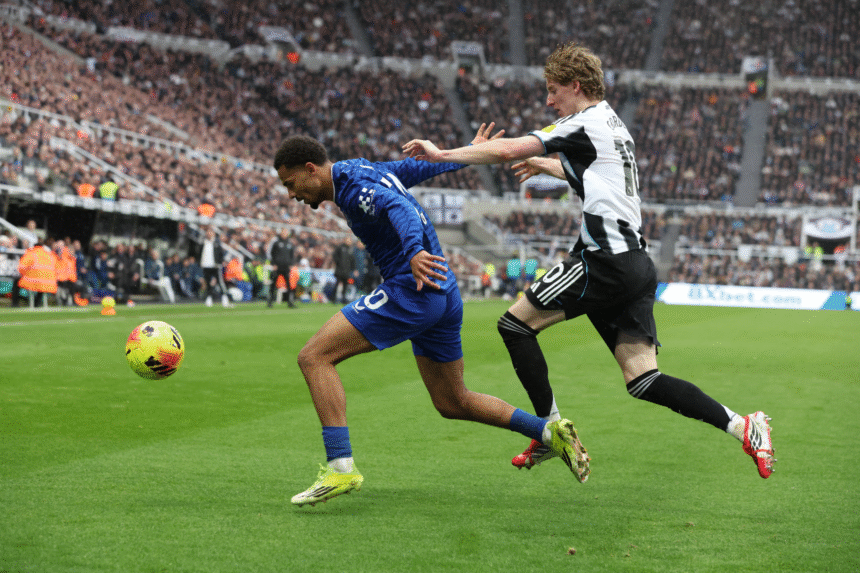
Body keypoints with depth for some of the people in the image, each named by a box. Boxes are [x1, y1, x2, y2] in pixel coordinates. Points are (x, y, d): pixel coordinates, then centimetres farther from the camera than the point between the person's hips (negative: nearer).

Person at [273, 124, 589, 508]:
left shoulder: (354, 185, -11)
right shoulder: (361, 170, 18)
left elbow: (399, 206, -30)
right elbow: (418, 166, 30)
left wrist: (415, 250, -50)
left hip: (413, 289, -10)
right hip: (443, 295, 10)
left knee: (314, 357, -13)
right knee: (453, 404, 20)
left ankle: (341, 467, -20)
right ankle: (551, 432, 19)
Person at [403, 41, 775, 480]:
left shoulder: (584, 124, -4)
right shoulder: (614, 127, 23)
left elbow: (506, 151, -12)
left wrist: (441, 154, -6)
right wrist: (545, 166, 49)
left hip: (606, 260, -9)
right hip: (636, 263, 9)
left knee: (515, 323, 0)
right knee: (643, 381, 6)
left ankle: (552, 429, 2)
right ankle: (742, 426, 0)